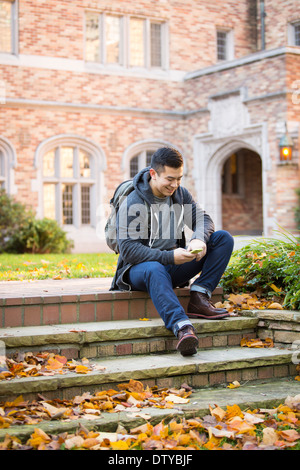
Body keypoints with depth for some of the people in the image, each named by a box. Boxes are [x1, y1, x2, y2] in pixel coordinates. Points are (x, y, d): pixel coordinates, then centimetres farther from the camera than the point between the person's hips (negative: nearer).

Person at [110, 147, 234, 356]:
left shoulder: (181, 194, 7)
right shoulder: (132, 203, -13)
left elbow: (203, 219, 1)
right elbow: (128, 249, -19)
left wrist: (199, 239, -25)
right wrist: (170, 257, -29)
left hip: (174, 267, 6)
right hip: (139, 268, -6)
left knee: (224, 238, -10)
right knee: (155, 270, -44)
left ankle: (199, 298, -23)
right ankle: (182, 327, -63)